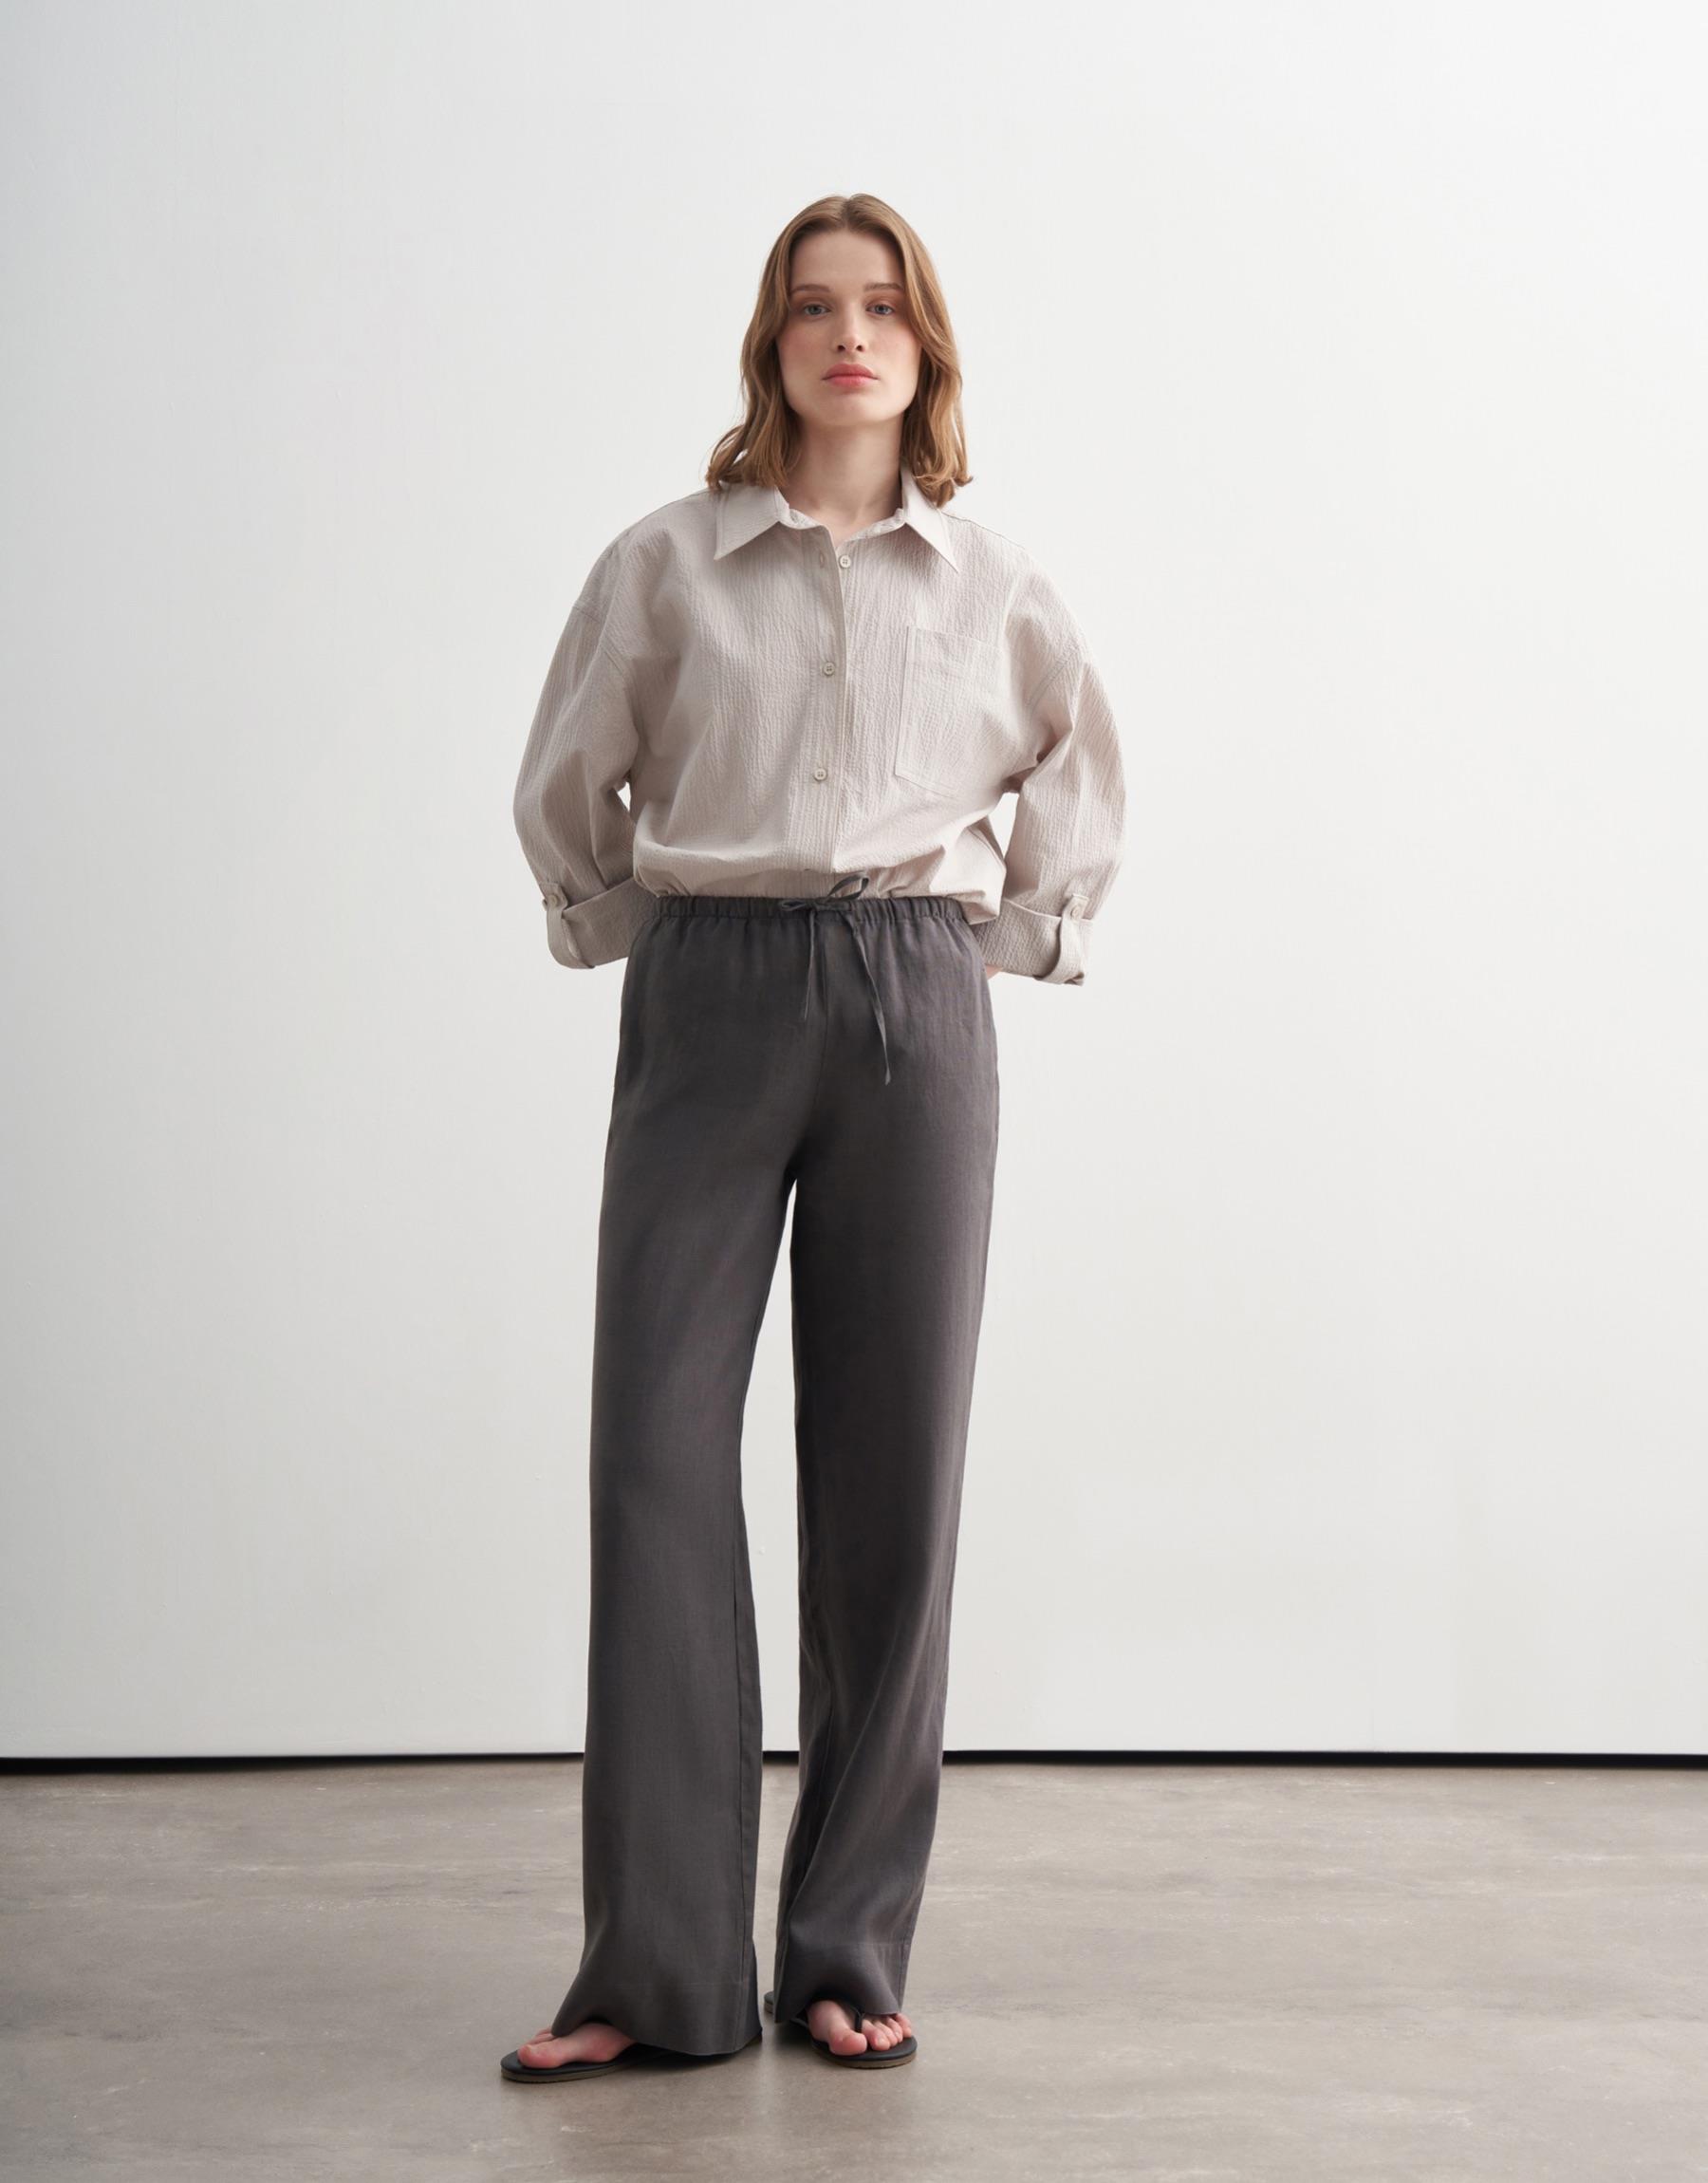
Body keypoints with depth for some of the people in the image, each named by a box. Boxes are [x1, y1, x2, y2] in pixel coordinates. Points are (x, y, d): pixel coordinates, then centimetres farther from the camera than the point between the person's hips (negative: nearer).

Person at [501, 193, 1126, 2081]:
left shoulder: (994, 583, 9)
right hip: (709, 1001, -1)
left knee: (891, 1472, 0)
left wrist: (1026, 930, 16)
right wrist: (619, 931, 11)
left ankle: (850, 1956, 11)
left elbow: (1082, 770, 25)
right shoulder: (664, 565, 6)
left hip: (916, 1005, 1)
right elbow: (565, 781, 18)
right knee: (656, 1450, -8)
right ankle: (659, 1969, 0)